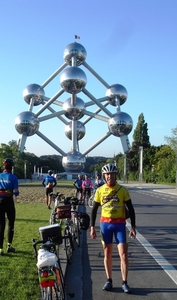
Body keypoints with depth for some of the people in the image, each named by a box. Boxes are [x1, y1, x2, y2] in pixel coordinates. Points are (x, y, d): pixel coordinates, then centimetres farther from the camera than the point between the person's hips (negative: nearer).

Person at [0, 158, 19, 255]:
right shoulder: (13, 177, -8)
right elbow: (16, 192, -11)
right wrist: (17, 191, 9)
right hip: (9, 202, -2)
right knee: (11, 224, 14)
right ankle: (9, 245, 15)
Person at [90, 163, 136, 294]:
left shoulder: (123, 190, -4)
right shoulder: (100, 190, 0)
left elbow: (131, 209, 0)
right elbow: (94, 209, 7)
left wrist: (133, 226, -4)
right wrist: (92, 226, 1)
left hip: (120, 224, -1)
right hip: (105, 224, 2)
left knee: (124, 254, -3)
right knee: (107, 254, 9)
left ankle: (125, 283, 9)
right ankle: (109, 281, 21)